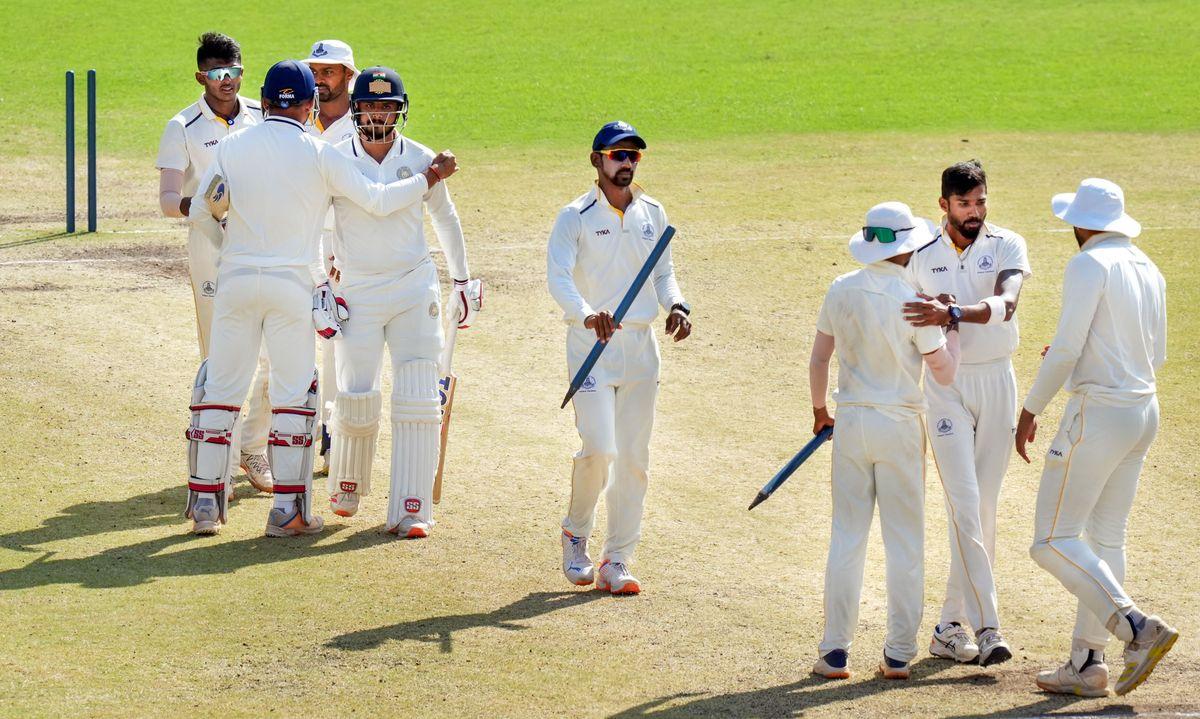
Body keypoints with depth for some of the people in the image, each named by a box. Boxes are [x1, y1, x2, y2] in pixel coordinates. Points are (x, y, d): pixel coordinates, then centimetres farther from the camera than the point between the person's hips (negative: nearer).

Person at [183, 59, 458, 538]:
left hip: (235, 279, 2)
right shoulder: (318, 154, -5)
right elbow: (378, 200, -5)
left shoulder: (232, 145, 2)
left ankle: (205, 502, 7)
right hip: (292, 282, -2)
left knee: (221, 390, 8)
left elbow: (203, 208, 1)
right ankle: (287, 509, 1)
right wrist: (430, 178, 5)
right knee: (293, 392, 4)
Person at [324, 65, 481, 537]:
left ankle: (411, 509, -6)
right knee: (356, 398, -3)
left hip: (415, 289, 1)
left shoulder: (421, 160, 2)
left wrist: (462, 279, 19)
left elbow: (444, 217, 16)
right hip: (356, 291, -1)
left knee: (417, 401, -8)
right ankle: (347, 489, 24)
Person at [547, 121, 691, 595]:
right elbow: (558, 277, -18)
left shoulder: (653, 214, 10)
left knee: (634, 458, 3)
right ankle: (575, 534, 11)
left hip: (641, 346, 5)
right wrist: (587, 314, -36)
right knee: (599, 449, -15)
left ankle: (616, 561, 11)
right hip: (591, 344, -5)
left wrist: (675, 304, -4)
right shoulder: (576, 217, -6)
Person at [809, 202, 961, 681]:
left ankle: (835, 652, 3)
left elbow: (818, 359, 8)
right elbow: (945, 374, -7)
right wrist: (952, 326, 9)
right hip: (900, 426, -3)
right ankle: (899, 655, 5)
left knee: (846, 538, 6)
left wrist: (820, 411, 23)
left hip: (851, 424, 3)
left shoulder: (841, 291, 0)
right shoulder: (913, 301, -12)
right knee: (904, 543, 5)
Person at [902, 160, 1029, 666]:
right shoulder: (922, 254, 3)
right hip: (945, 384, -1)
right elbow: (906, 321, 10)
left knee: (984, 506, 4)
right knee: (964, 503, -12)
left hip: (997, 382, 1)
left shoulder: (1007, 245, -2)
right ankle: (985, 626, -16)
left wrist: (953, 312, -36)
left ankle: (951, 627, 13)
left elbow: (1005, 304, -20)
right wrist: (937, 313, -12)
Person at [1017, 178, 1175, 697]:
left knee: (1053, 541, -6)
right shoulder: (1148, 271, 12)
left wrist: (1030, 411, -8)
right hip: (1144, 412, 9)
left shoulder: (1090, 265, -12)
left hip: (1097, 412, -9)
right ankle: (1088, 664, 11)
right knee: (1105, 539, 11)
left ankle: (1138, 629, -18)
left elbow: (1066, 348, -18)